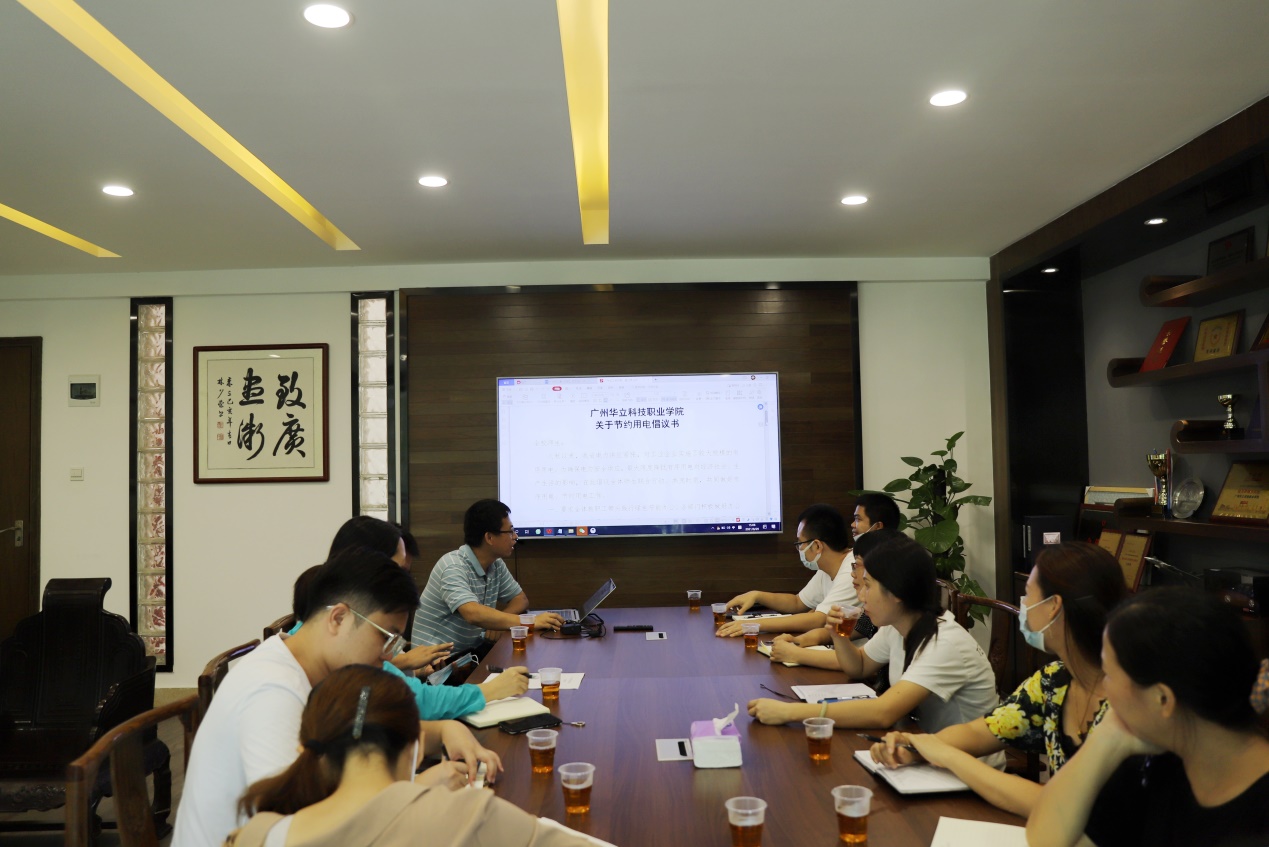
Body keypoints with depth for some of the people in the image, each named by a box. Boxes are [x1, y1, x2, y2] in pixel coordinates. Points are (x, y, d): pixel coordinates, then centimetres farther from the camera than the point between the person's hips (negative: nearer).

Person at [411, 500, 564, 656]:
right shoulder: (453, 567, -22)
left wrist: (496, 623, -10)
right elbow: (473, 614, -35)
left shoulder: (496, 564, 3)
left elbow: (520, 599, 12)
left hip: (472, 648, 8)